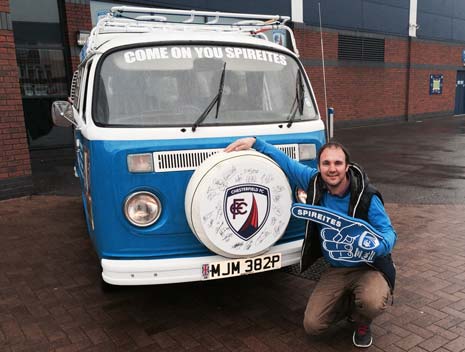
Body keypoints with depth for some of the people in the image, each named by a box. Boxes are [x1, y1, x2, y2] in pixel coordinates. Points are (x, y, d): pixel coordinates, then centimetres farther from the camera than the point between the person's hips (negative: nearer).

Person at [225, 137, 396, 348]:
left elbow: (389, 232, -17)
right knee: (312, 325, -5)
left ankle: (362, 323, 5)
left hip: (368, 267, -3)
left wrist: (378, 246, -41)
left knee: (372, 303, -35)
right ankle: (349, 302, 25)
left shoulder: (367, 196, -20)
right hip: (335, 270, 3)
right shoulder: (315, 182, -10)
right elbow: (287, 162, 1)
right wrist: (255, 142, -4)